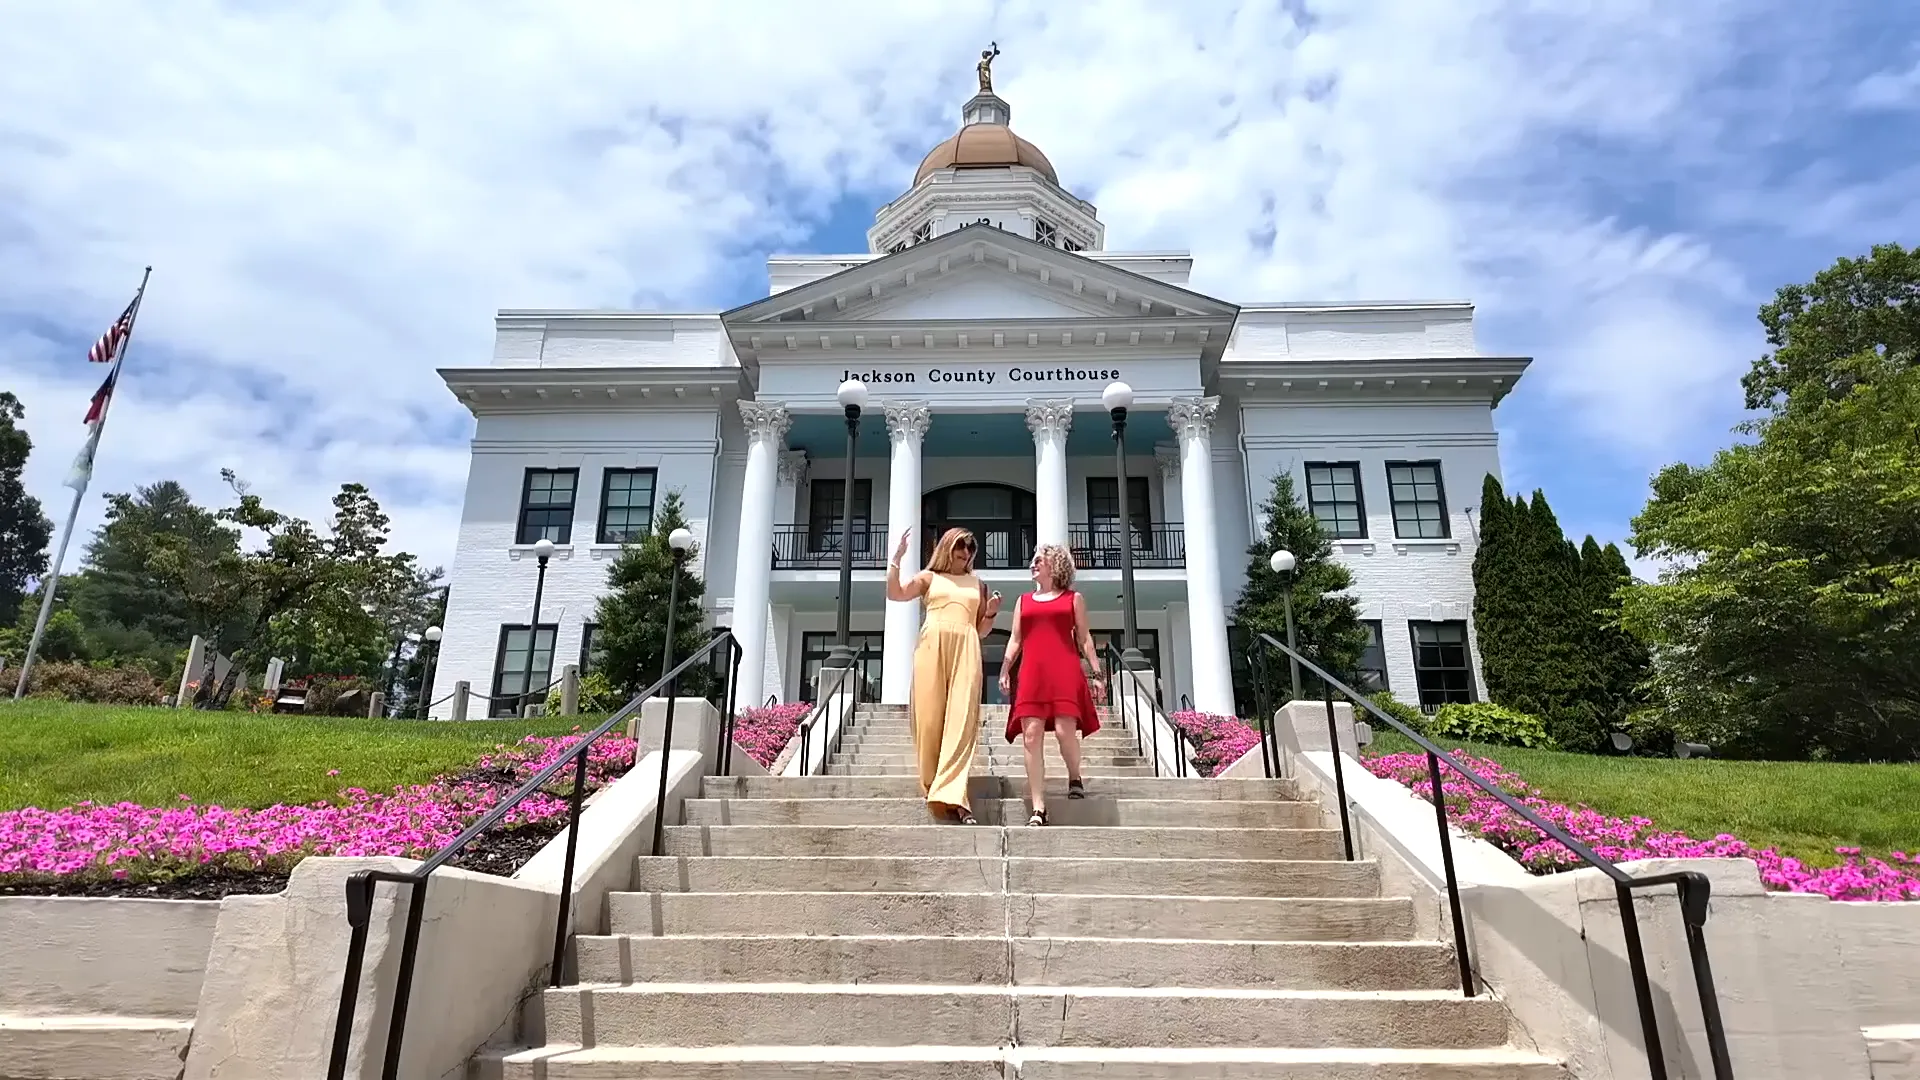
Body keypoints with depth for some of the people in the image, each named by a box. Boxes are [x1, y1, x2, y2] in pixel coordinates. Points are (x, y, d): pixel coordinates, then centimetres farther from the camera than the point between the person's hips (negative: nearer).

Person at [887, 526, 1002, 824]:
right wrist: (897, 558, -4)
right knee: (930, 718, -6)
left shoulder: (977, 584, 24)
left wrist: (990, 613, 4)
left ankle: (951, 795, -22)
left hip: (966, 649, 1)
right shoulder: (929, 577, 17)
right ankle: (938, 788, 2)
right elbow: (895, 593, 3)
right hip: (932, 646, -1)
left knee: (961, 719, -13)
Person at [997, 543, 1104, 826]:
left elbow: (1084, 638, 11)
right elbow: (1015, 640, 18)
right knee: (1032, 736, -7)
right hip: (1031, 673, 3)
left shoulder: (1073, 598, 14)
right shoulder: (1023, 601, 21)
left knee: (1065, 730, -15)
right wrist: (1005, 671, 4)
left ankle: (1075, 778, 18)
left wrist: (1096, 672, 3)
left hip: (1065, 671, -2)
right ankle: (1038, 809, -6)